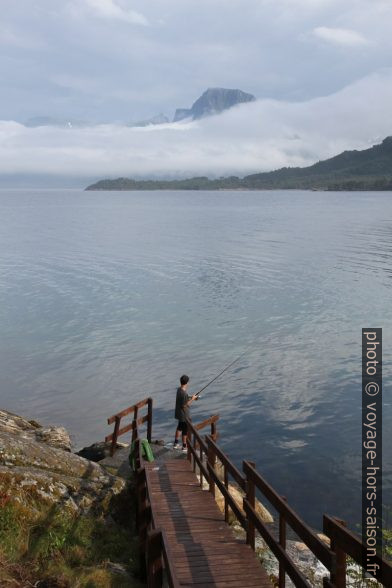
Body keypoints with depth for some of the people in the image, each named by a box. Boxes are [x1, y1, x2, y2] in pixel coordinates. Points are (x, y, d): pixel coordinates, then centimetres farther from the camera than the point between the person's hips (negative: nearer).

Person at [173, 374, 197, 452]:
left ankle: (176, 443, 36)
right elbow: (184, 405, -24)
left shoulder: (179, 389, -1)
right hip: (184, 415, -9)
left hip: (179, 413, 9)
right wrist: (192, 399, -16)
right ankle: (184, 447, 18)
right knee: (185, 431, 6)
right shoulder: (184, 393, -28)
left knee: (179, 428, 25)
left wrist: (191, 397, 6)